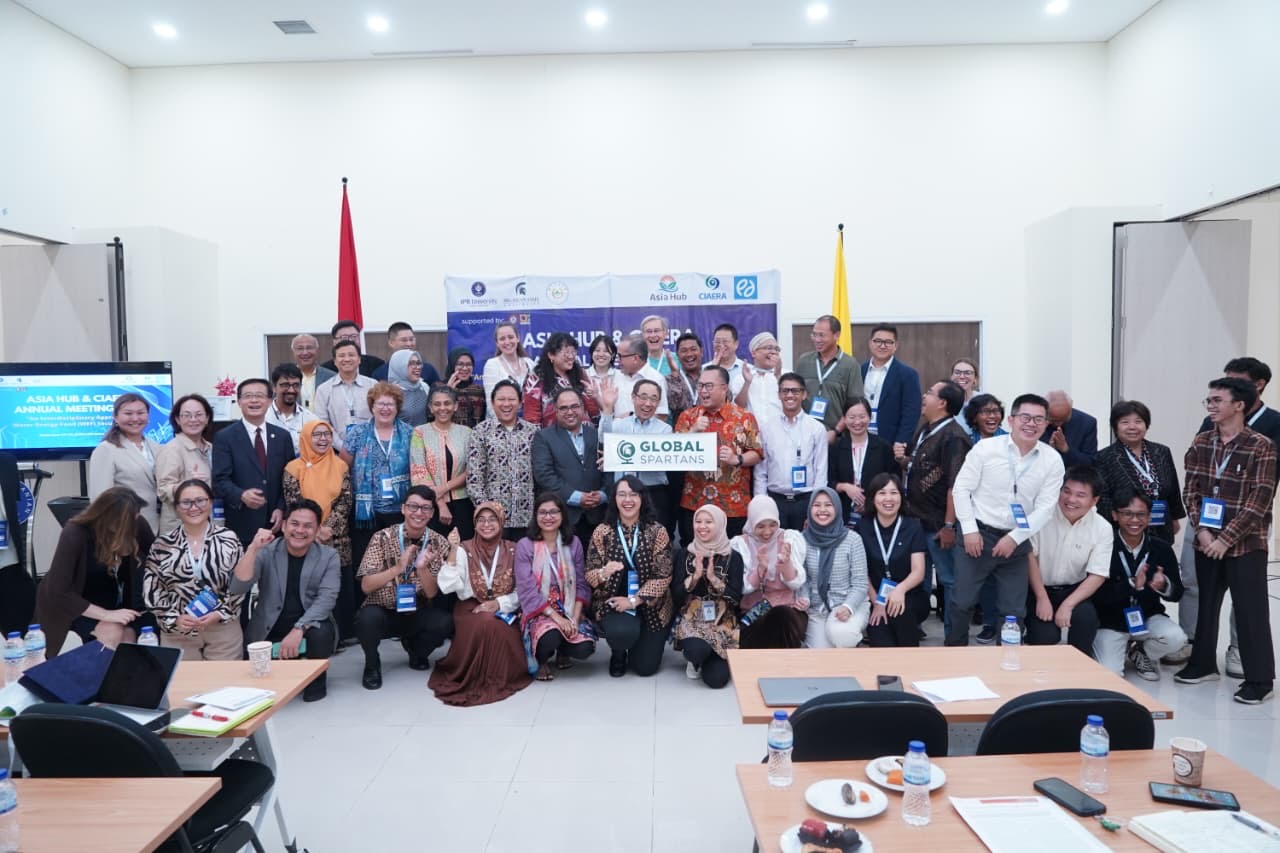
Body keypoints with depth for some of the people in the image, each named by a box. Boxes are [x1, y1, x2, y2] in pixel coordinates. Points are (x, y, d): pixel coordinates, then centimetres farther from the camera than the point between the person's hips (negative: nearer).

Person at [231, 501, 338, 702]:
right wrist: (253, 549, -27)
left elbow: (326, 599, -15)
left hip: (309, 626, -1)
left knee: (321, 633, -32)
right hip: (268, 631, 1)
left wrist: (298, 629, -29)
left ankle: (316, 678, 0)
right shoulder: (266, 552, -4)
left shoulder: (328, 556, -4)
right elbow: (237, 589, -16)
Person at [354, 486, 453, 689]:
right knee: (368, 618, -35)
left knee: (445, 623, -26)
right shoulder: (382, 537, -11)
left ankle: (416, 649, 11)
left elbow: (432, 593, -9)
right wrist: (398, 568, -32)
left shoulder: (438, 544, -6)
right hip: (382, 612, -2)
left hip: (417, 614, 2)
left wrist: (422, 568, -30)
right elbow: (366, 586, -16)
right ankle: (372, 663, 0)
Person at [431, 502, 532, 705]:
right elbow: (447, 586, -14)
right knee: (483, 622, -33)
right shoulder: (464, 550, -1)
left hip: (505, 612, 1)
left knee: (495, 624, -32)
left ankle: (500, 676, -7)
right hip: (471, 610, -1)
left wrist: (499, 604, -15)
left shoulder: (512, 551, 3)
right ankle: (474, 677, -11)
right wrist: (453, 551, -22)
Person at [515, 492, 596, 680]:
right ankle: (541, 661, 4)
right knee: (550, 637, -35)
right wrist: (556, 616, -20)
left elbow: (581, 584, 2)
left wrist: (575, 618, -13)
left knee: (584, 648, -23)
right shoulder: (524, 546, -7)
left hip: (569, 610, 3)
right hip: (539, 612, -3)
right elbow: (527, 590, -11)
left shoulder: (573, 543, 3)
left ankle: (563, 651, 16)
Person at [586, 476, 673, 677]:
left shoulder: (657, 531, -7)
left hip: (650, 605, 1)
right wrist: (604, 573, -27)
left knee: (645, 667, -1)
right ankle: (618, 653, 8)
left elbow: (663, 576, -10)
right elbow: (589, 575, -3)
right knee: (623, 632, -33)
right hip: (612, 602, 0)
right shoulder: (602, 532, -4)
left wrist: (633, 601, -18)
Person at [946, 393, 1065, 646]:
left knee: (1014, 611, 10)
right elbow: (961, 489, -4)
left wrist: (1014, 538, -12)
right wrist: (969, 530, -10)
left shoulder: (1052, 461, -2)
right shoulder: (985, 448, -7)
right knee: (962, 602, 2)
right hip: (977, 535, -2)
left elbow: (1045, 507, -4)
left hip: (1016, 542, 2)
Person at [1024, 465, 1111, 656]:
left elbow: (1097, 575, -10)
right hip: (1038, 588, -2)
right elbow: (1030, 556, -9)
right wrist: (1042, 598, -13)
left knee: (1086, 617, -29)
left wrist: (1068, 604, -22)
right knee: (1046, 636, -21)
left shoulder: (1103, 529, -9)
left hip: (1074, 589, 2)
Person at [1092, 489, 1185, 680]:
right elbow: (1096, 594, -22)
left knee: (1175, 638, -26)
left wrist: (1164, 586, -26)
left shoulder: (1162, 548, -8)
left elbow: (1178, 593, -3)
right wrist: (1132, 584, -34)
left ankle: (1139, 653, 9)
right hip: (1110, 621, -3)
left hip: (1147, 617, 3)